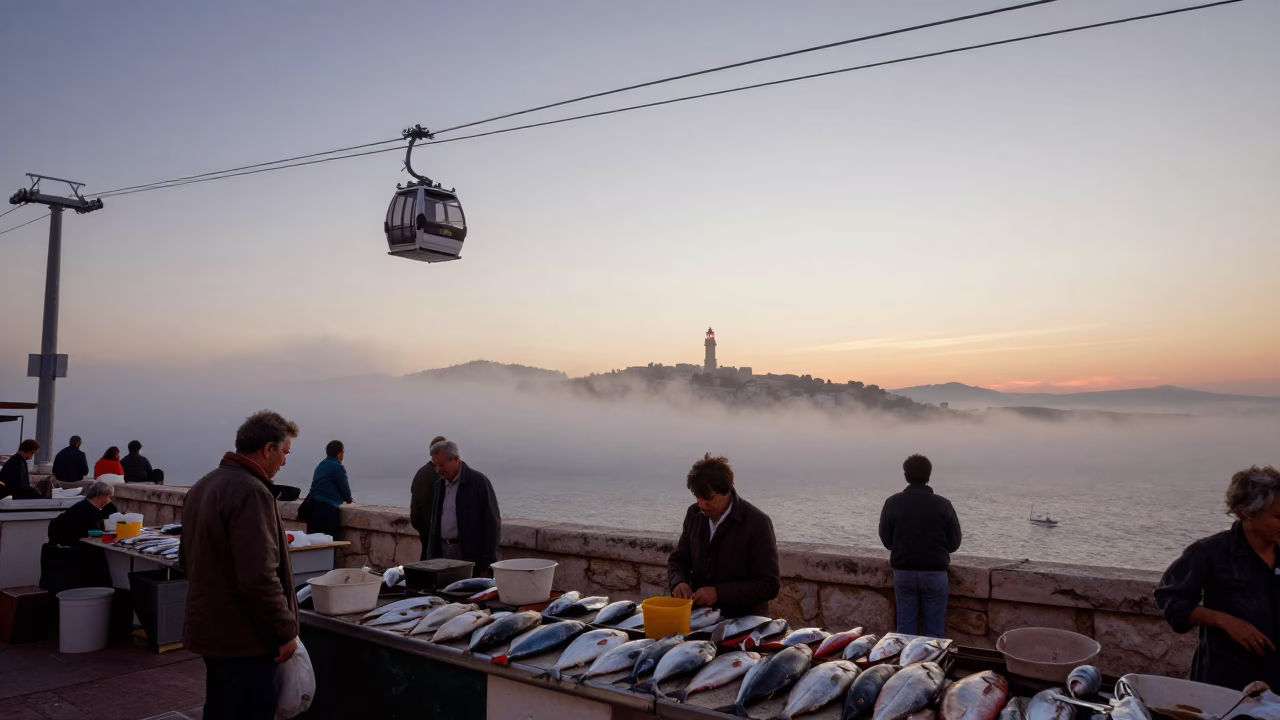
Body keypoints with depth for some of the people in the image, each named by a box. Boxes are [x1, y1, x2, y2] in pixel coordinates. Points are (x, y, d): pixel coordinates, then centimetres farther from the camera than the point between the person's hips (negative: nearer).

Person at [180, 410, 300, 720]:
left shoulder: (203, 486, 11)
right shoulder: (250, 492, -22)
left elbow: (189, 559, 22)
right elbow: (259, 577, -27)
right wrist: (285, 631, -17)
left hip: (211, 629, 10)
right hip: (243, 637, -10)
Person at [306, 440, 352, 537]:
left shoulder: (321, 465, 20)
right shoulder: (337, 467, -6)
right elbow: (344, 488, -1)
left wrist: (345, 498, 30)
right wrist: (348, 499, 22)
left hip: (313, 506, 9)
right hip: (327, 509, -9)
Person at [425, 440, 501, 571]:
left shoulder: (478, 481, -9)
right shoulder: (440, 484, 12)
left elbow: (492, 523, -11)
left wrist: (487, 563, -14)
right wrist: (432, 558, 13)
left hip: (470, 556, -6)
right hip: (442, 552, 6)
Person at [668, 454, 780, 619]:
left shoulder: (757, 523, -13)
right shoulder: (694, 514, 3)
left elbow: (769, 585, -14)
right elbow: (678, 560, 14)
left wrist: (719, 593, -21)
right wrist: (678, 582, -9)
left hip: (745, 622, -5)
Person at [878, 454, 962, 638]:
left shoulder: (892, 503, -6)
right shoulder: (942, 504, -9)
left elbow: (886, 540, 4)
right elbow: (954, 543, 1)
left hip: (903, 572, 1)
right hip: (935, 573, -1)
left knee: (905, 628, 10)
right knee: (934, 631, 8)